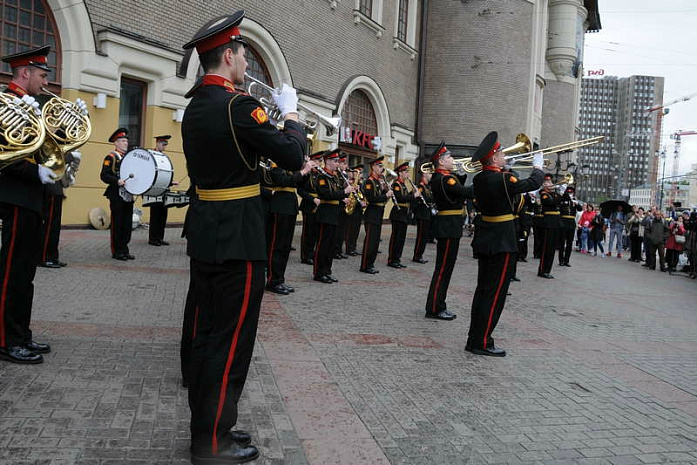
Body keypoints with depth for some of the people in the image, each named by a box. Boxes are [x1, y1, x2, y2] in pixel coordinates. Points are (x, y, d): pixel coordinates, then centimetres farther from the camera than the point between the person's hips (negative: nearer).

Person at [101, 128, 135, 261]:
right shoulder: (111, 157, -3)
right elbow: (104, 175, -12)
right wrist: (117, 181, -25)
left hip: (129, 196, 7)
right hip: (117, 196, -7)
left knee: (127, 224, 8)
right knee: (117, 224, -1)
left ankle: (124, 250, 16)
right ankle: (117, 251, 5)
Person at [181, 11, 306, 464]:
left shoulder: (194, 108, 12)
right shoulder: (240, 105, -16)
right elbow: (294, 157, -15)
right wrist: (291, 111, 1)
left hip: (203, 234, 9)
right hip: (237, 239, -9)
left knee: (208, 334, 16)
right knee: (231, 340, 0)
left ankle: (206, 427, 29)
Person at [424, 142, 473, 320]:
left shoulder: (440, 177, 13)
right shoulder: (444, 179, -18)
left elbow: (458, 188, 21)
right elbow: (467, 193, -24)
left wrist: (464, 173, 9)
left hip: (449, 227, 10)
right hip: (449, 227, -10)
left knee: (445, 268, 15)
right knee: (443, 269, -5)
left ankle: (439, 306, 22)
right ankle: (434, 309, 1)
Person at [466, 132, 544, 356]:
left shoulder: (479, 179, 4)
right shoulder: (503, 179, -19)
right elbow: (533, 184, -8)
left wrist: (504, 168, 16)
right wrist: (538, 166, 9)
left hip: (484, 240, 9)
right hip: (502, 243, -8)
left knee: (483, 290, 14)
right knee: (495, 293, -2)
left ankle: (474, 338, 20)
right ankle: (481, 343, 3)